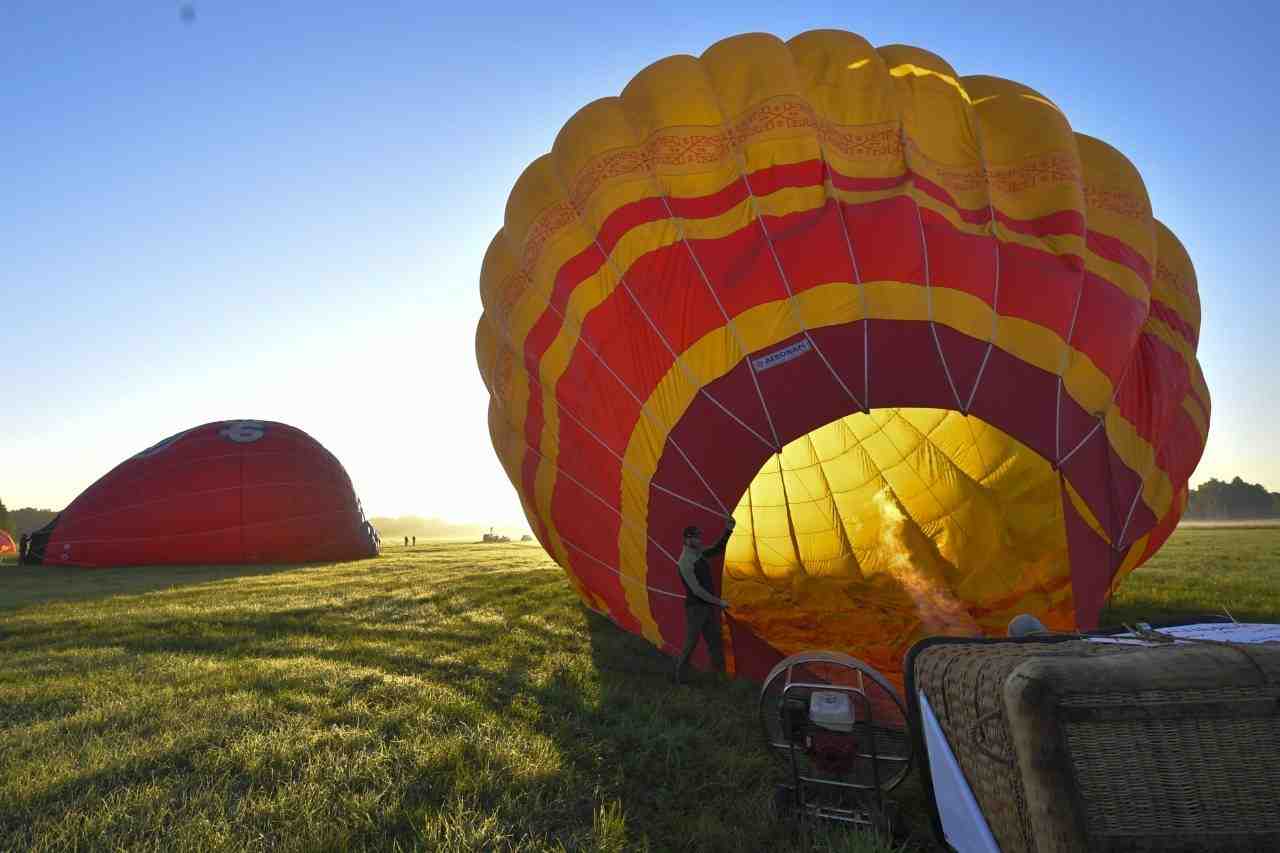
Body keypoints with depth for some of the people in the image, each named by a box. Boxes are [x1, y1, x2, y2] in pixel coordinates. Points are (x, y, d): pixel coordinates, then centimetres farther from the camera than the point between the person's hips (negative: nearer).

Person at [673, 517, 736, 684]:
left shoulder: (699, 553, 4)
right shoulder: (685, 562, -21)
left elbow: (717, 550, 20)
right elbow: (697, 590, -24)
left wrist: (728, 531, 6)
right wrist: (719, 602, -19)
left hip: (708, 606, 8)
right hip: (695, 608, -8)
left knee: (714, 642, 14)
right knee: (690, 644, 0)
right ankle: (677, 677, 15)